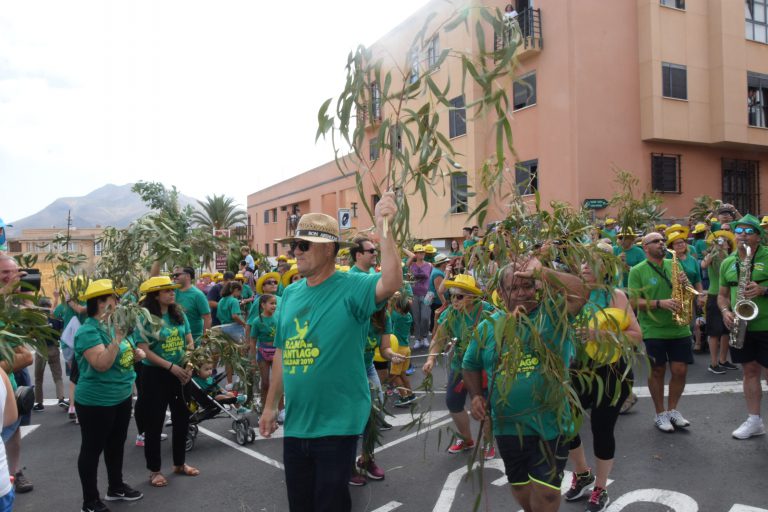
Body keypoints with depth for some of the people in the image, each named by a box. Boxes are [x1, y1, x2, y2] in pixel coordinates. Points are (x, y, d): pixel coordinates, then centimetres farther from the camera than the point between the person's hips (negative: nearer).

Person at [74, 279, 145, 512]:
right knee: (92, 450, 6)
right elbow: (102, 364, -30)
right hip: (96, 402, -9)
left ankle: (116, 487, 37)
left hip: (122, 398, 9)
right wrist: (117, 338, -36)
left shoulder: (112, 325, 7)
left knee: (116, 445, 21)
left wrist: (136, 354, -2)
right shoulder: (88, 331, -20)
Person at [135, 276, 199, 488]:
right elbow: (144, 351, -17)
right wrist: (171, 367, -23)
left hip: (181, 374, 6)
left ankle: (179, 463, 31)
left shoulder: (179, 314, 3)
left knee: (182, 419, 14)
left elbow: (190, 341, 7)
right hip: (155, 375, -6)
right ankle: (154, 470, 19)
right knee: (154, 423, 4)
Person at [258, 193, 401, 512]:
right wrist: (270, 406, 15)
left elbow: (392, 283, -35)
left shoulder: (351, 287, -13)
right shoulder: (290, 294, 6)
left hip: (336, 423, -6)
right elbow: (282, 353, 13)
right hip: (295, 423, 7)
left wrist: (383, 228, -42)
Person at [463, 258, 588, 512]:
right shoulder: (488, 327, 1)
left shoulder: (552, 312, -8)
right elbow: (471, 365, 13)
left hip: (550, 424, -3)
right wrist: (476, 396, 0)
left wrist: (541, 271, -34)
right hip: (507, 426, 4)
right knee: (520, 486, 21)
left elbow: (580, 292, -28)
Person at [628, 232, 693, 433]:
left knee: (680, 371, 5)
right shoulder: (637, 271, -5)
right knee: (657, 371, 5)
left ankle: (673, 410, 25)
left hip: (680, 328, 4)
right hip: (653, 331, -4)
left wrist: (684, 283, -9)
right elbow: (635, 302, -11)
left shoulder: (674, 265, 10)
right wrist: (660, 303, -23)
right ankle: (660, 414, 20)